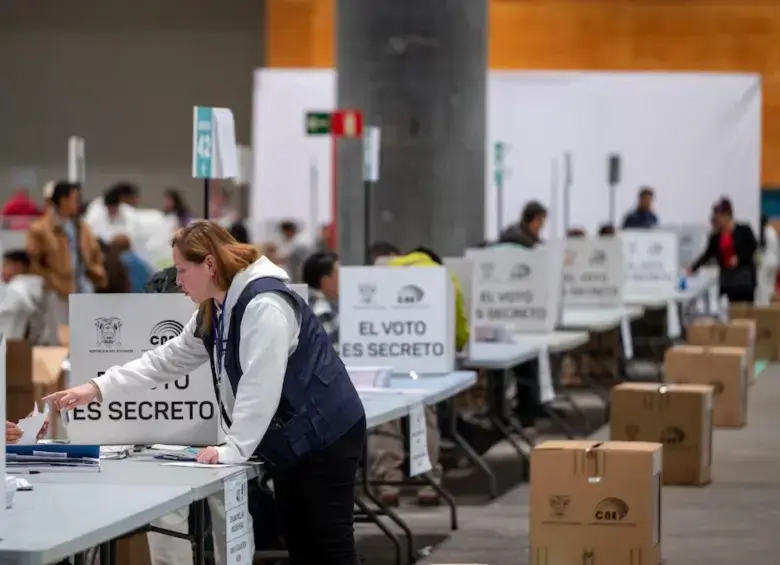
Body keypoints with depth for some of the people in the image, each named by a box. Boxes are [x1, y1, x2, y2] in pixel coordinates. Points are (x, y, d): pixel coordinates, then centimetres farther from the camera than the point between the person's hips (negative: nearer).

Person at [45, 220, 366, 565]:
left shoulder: (264, 304, -22)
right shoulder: (215, 311, 11)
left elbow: (260, 385, -27)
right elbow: (168, 359, 13)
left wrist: (234, 449, -26)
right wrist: (99, 388, 7)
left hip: (324, 436, -10)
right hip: (290, 441, 10)